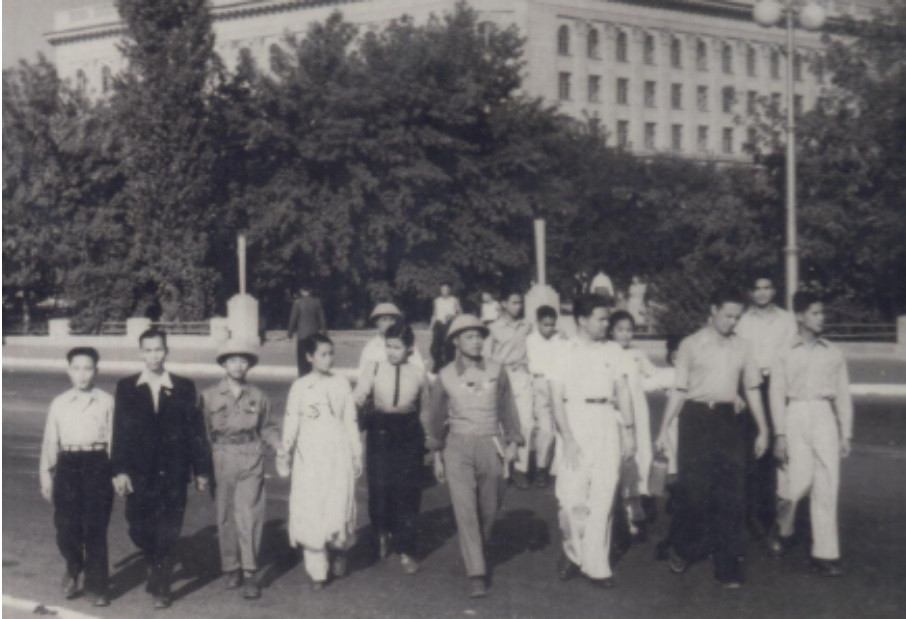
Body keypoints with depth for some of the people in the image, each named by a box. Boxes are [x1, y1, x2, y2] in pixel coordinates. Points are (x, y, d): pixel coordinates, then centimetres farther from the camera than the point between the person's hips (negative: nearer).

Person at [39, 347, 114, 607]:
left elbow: (113, 439, 2)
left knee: (95, 529, 0)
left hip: (97, 464, -2)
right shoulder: (59, 403, 8)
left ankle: (96, 586, 14)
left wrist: (116, 472, 0)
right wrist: (46, 474, 8)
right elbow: (50, 441, 11)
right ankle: (73, 570, 31)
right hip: (68, 465, 2)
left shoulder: (106, 402, 3)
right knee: (66, 527, 1)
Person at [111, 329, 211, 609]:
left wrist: (201, 470, 1)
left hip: (173, 472, -1)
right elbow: (120, 431, 1)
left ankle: (161, 588, 16)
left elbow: (196, 430, 3)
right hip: (139, 473, 1)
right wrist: (119, 470, -6)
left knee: (167, 534, 2)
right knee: (139, 529, 5)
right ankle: (158, 564, 35)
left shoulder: (184, 387, 2)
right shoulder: (126, 387, 4)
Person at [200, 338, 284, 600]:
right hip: (221, 458, 1)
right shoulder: (209, 395, 4)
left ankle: (249, 573, -4)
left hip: (250, 459, 0)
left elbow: (267, 427, 15)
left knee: (248, 514, -8)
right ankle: (231, 568, 22)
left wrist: (279, 446, -2)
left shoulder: (258, 396, 7)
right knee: (225, 516, 7)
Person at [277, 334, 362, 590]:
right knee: (310, 513, -1)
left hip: (338, 456, 1)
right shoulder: (300, 387, 1)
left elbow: (351, 422, 9)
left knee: (338, 511, -7)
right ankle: (317, 571, 12)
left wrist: (357, 456, 10)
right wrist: (285, 455, 3)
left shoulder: (341, 383, 5)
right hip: (309, 457, 0)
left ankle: (338, 551, 24)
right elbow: (291, 423, 4)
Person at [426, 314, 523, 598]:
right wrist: (437, 454, 14)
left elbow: (507, 409, 10)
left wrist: (512, 442, 4)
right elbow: (436, 417, 11)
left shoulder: (496, 371, 1)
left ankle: (478, 549, 39)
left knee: (488, 509, 10)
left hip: (490, 446, 1)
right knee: (465, 510, -9)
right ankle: (477, 575, -5)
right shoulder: (445, 377, 1)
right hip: (458, 447, -1)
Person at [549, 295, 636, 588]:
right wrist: (567, 438, -11)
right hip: (575, 423, -3)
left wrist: (629, 431, 3)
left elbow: (623, 393, 12)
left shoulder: (612, 354, 12)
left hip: (607, 424, 3)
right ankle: (573, 551, 20)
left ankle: (596, 564, 9)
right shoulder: (564, 353, 1)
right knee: (571, 496, -4)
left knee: (603, 496, 2)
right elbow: (557, 399, -3)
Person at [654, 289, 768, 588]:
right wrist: (664, 430, -1)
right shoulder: (691, 345, 1)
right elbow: (679, 390, 2)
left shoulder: (742, 347, 10)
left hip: (727, 418, 3)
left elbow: (751, 389, 15)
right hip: (696, 417, -3)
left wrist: (763, 429, 12)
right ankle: (682, 550, 23)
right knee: (693, 488, -2)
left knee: (732, 493, 1)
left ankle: (728, 567, 9)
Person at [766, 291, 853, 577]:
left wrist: (846, 434, 9)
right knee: (800, 480, -11)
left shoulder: (834, 353, 11)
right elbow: (777, 395, 5)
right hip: (796, 416, -2)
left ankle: (825, 553, 4)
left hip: (825, 417, 2)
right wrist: (780, 434, -2)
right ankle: (783, 529, 18)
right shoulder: (786, 355, 6)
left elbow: (843, 395, 13)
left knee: (827, 484, -2)